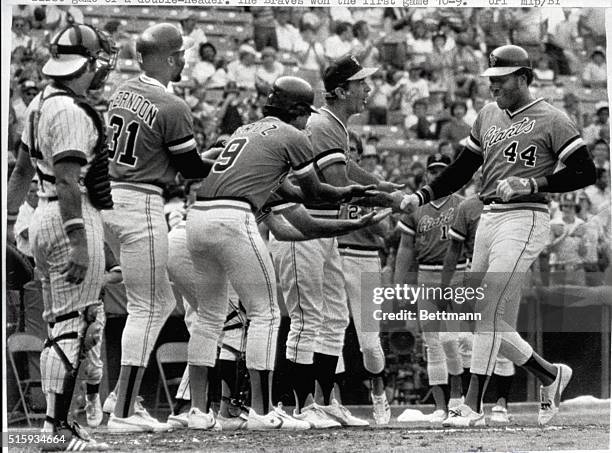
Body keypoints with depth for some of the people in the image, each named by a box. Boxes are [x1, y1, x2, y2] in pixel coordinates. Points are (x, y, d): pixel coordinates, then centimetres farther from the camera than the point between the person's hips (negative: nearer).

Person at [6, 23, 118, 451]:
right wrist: (79, 242, -26)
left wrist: (9, 220, 25)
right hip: (73, 220, -10)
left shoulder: (41, 103, 13)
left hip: (45, 218, 10)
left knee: (58, 325, 14)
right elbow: (67, 180, -23)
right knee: (71, 326, -7)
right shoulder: (72, 111, -17)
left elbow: (23, 169, 20)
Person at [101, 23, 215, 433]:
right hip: (141, 205, -8)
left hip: (109, 198, 8)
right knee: (146, 309, -1)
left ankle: (124, 395, 16)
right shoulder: (172, 108, -16)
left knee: (162, 301, 19)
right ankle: (123, 413, -1)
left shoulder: (122, 93, 8)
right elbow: (191, 168, -6)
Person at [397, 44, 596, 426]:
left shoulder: (551, 120, -5)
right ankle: (550, 375, 24)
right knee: (487, 317, 7)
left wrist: (532, 184, -16)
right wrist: (421, 197, 7)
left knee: (489, 311, -14)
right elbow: (462, 170, 20)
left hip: (525, 219, -8)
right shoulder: (488, 116, 17)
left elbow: (586, 172, -9)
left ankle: (474, 406, -10)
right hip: (488, 219, 8)